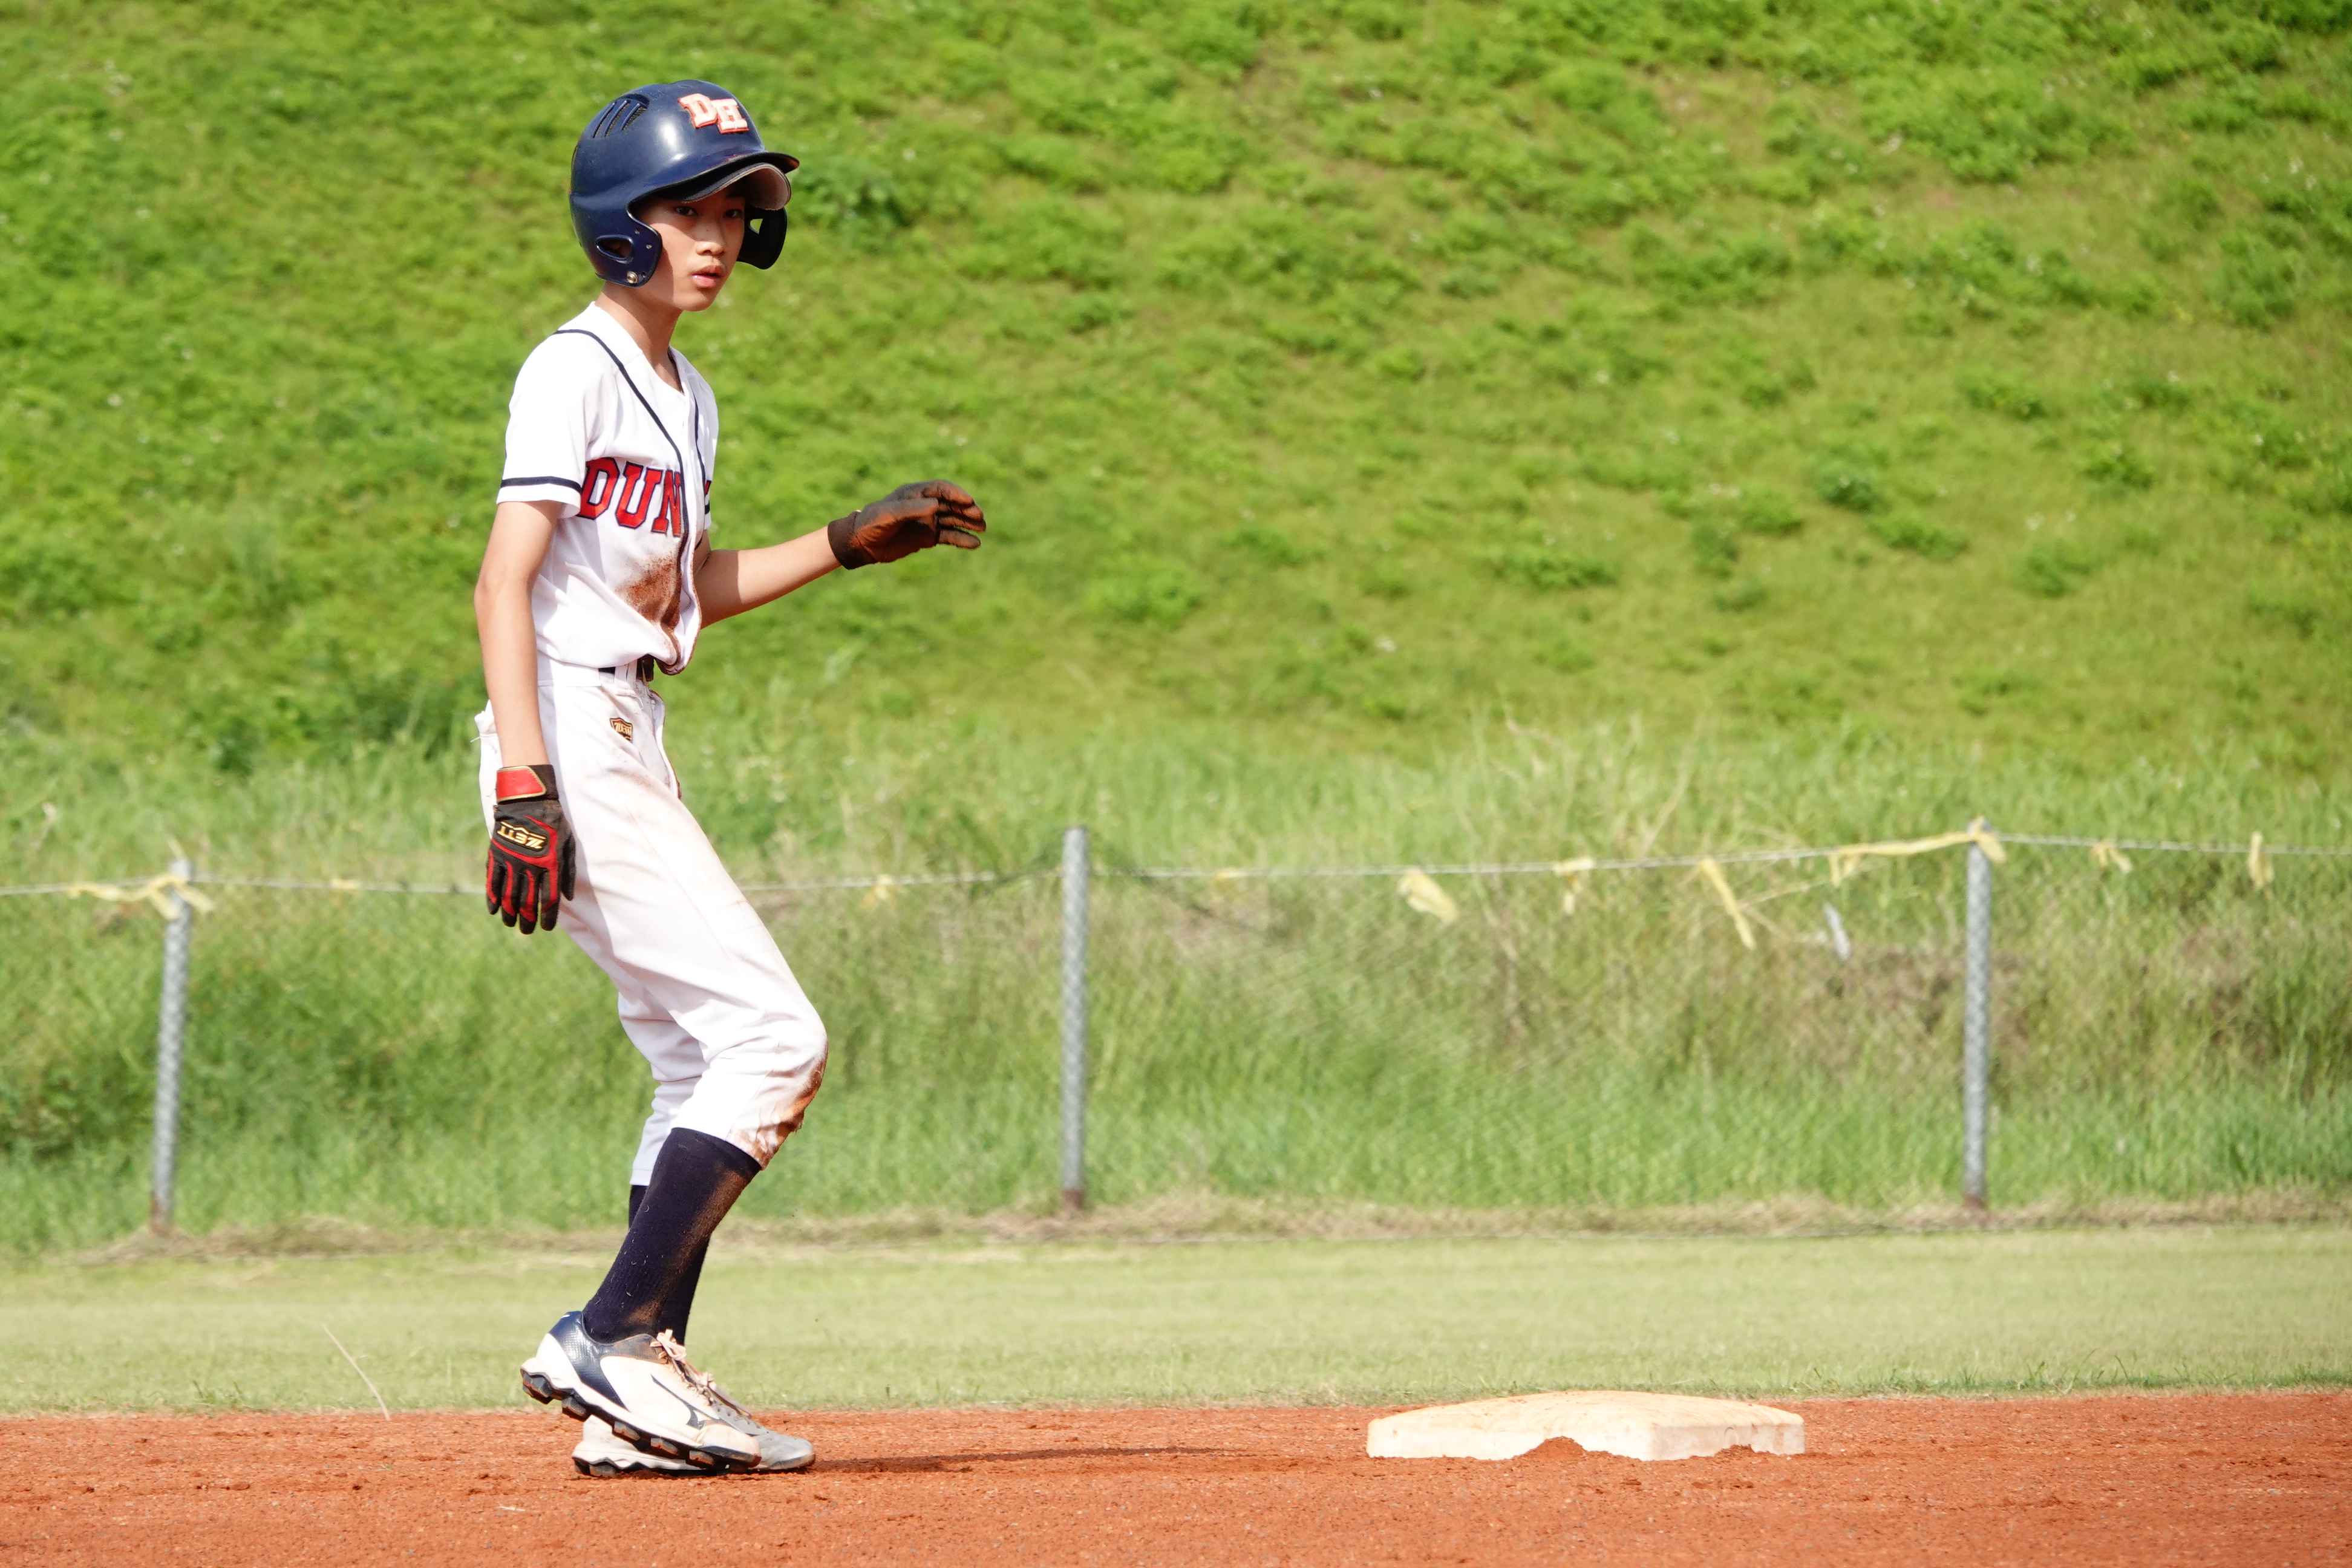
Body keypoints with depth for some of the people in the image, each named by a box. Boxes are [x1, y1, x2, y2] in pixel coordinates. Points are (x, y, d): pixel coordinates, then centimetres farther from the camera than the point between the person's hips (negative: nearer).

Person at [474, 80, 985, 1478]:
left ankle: (632, 1403, 9)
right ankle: (614, 1340, -13)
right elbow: (505, 586, -16)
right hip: (572, 743, -10)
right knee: (773, 1037, -13)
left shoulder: (686, 400, 18)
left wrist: (851, 546, 21)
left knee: (709, 1066, 9)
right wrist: (525, 784, -24)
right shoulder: (576, 370, -10)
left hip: (631, 756, 10)